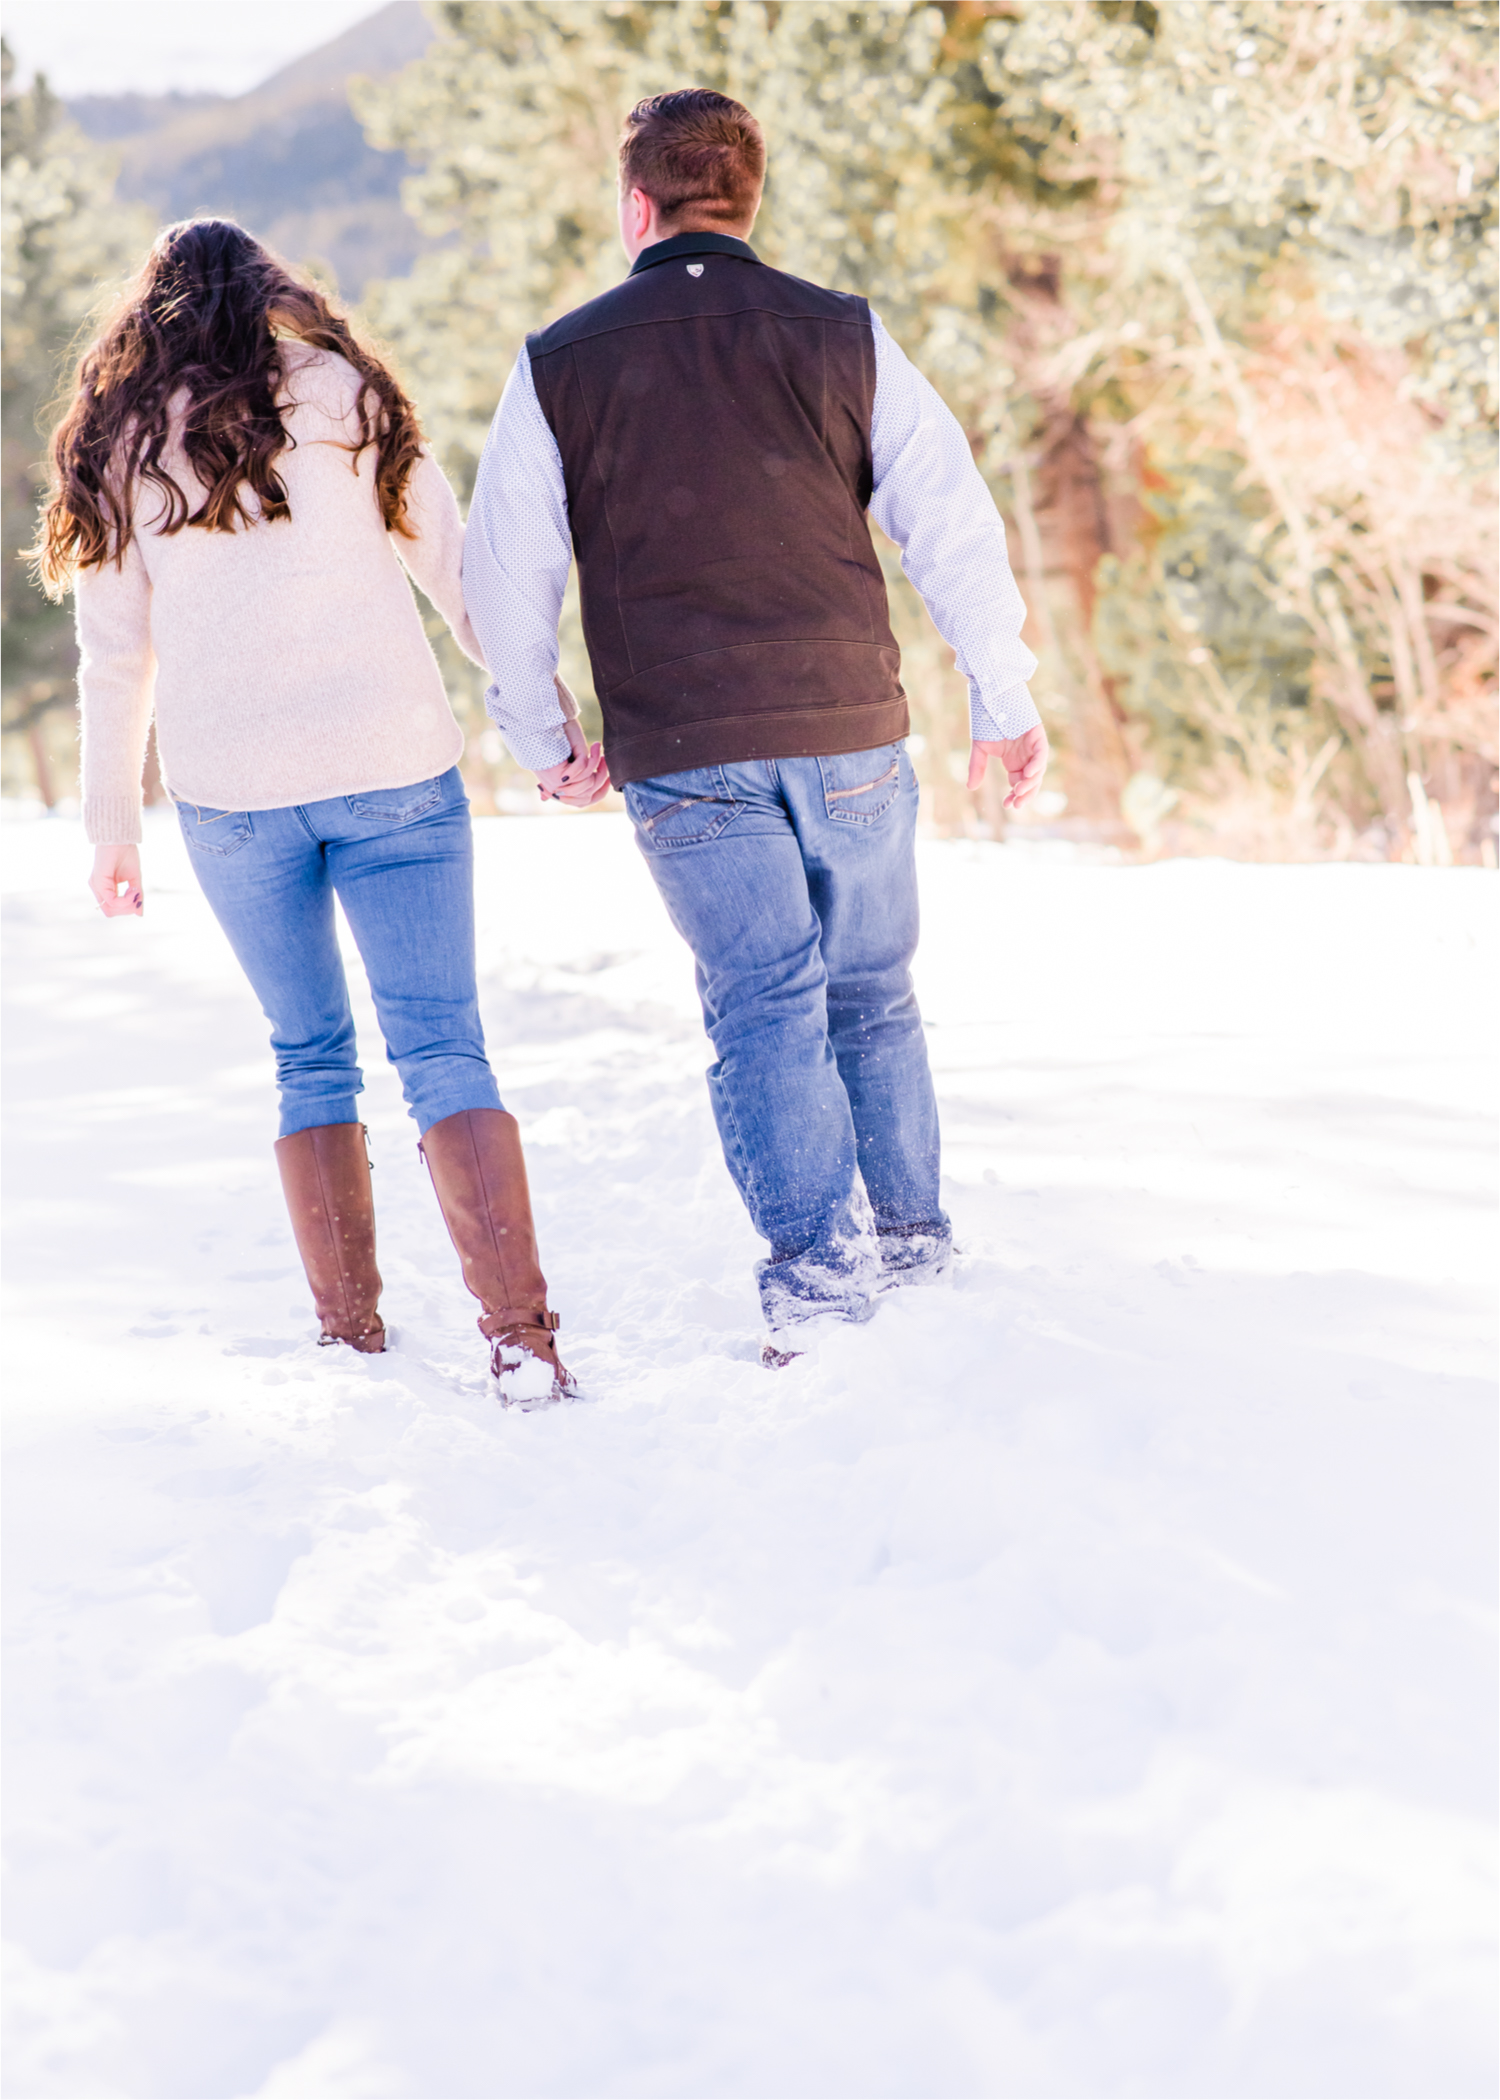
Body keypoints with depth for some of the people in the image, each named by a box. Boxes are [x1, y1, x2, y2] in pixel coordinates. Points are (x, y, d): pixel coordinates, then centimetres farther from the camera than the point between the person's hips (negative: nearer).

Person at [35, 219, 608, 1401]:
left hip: (229, 792, 1)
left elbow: (117, 656, 11)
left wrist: (113, 826, 19)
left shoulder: (125, 447, 9)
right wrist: (554, 731, 5)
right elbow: (464, 576, 4)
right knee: (442, 1047, -4)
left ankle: (352, 1336, 10)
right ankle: (522, 1336, -16)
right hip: (395, 767, -1)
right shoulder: (349, 400, 6)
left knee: (310, 1058, 14)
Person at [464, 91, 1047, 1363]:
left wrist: (540, 735, 18)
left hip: (681, 755, -1)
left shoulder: (559, 366, 3)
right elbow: (954, 523, 0)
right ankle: (911, 1232, 22)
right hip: (848, 731, 1)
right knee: (873, 991, 16)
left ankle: (817, 1258, -12)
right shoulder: (844, 338, 3)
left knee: (762, 1001, 0)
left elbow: (504, 572, 5)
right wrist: (1005, 703, 6)